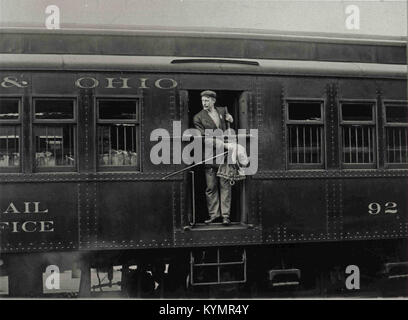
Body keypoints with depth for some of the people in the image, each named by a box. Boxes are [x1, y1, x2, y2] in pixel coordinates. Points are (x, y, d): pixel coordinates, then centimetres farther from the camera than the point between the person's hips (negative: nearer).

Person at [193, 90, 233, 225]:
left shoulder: (222, 110, 13)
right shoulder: (198, 117, 4)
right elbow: (202, 136, -4)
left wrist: (229, 118, 9)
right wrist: (216, 141, -18)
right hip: (209, 155, -1)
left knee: (225, 184, -2)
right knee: (211, 187, 2)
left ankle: (225, 215, 1)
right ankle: (214, 214, 11)